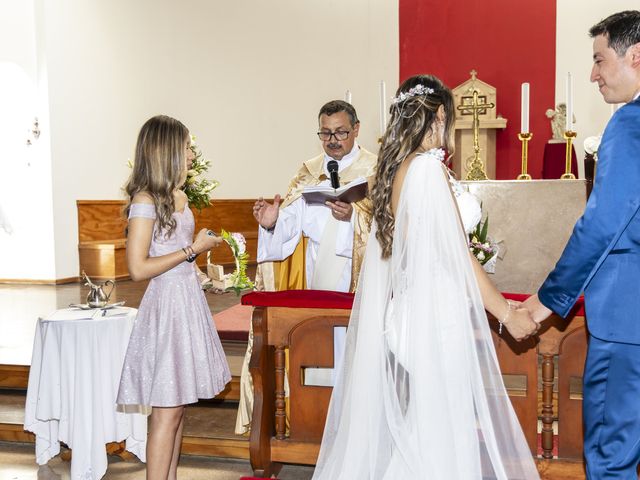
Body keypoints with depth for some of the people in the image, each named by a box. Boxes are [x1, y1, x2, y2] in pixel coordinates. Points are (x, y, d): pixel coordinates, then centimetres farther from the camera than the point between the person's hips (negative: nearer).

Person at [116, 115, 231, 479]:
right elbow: (138, 269, -19)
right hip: (167, 303, -8)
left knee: (178, 406, 14)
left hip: (189, 300, 8)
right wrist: (193, 249, -15)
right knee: (167, 412, -3)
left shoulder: (179, 197, 11)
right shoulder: (145, 200, -13)